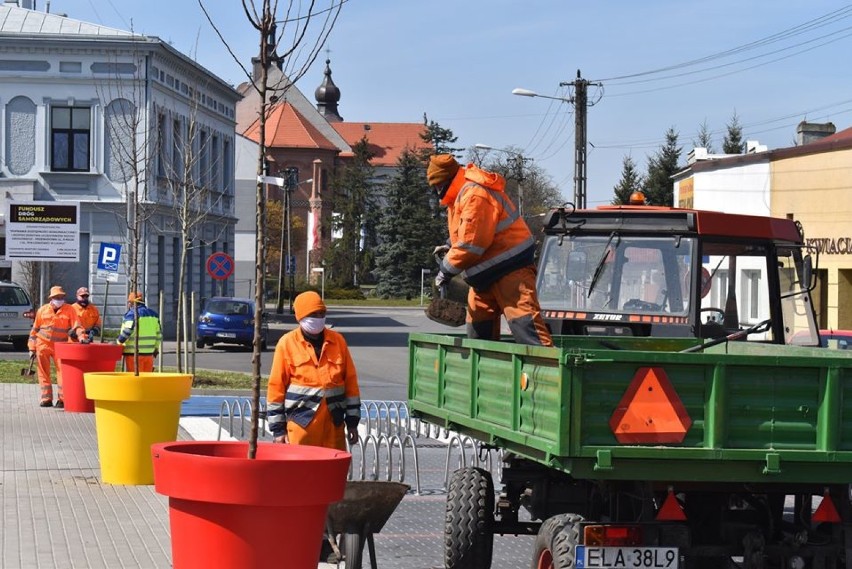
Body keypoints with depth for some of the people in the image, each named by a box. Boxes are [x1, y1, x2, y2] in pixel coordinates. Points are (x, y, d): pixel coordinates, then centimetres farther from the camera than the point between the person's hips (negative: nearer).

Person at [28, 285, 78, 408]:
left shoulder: (69, 310, 0)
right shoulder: (42, 310, 5)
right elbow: (35, 329, 9)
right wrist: (32, 347, 6)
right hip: (43, 346, 2)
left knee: (62, 371, -9)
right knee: (44, 373, 3)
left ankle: (62, 399, -5)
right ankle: (46, 399, 9)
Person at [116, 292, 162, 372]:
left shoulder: (132, 314, -8)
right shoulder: (153, 314, 14)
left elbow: (127, 332, -18)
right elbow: (158, 334, 16)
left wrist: (119, 342, -3)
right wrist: (156, 348, 27)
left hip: (134, 353, -7)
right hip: (149, 353, 7)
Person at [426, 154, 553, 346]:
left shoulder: (475, 195, -21)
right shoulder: (462, 193, 14)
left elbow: (471, 243, -23)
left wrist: (446, 269, -12)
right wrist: (450, 246, 9)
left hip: (509, 268, -11)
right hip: (486, 273, 11)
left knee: (523, 320, -20)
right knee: (478, 326, 12)